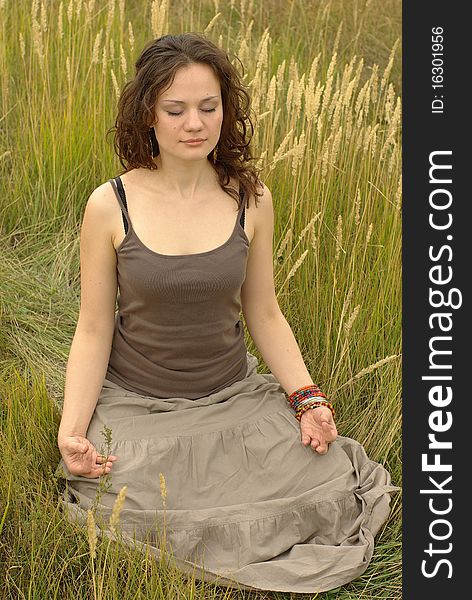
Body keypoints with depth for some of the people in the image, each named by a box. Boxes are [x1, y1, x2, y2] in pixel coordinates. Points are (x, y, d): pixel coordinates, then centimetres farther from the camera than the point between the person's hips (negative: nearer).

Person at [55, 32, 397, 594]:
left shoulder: (250, 199, -4)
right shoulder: (110, 206, -11)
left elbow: (264, 315, 5)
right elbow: (93, 330, -5)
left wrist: (308, 399, -6)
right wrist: (73, 430, -16)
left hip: (234, 397, 2)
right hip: (136, 405, -2)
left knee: (332, 488, -13)